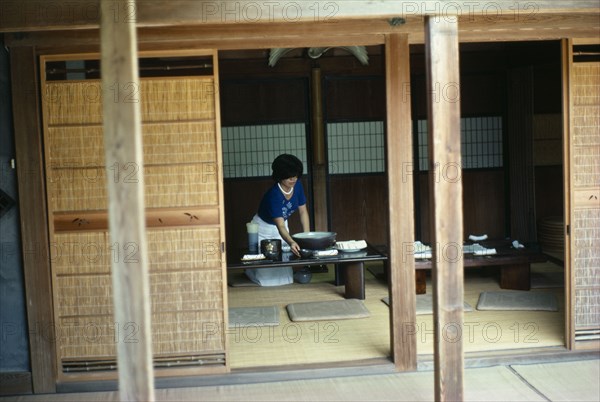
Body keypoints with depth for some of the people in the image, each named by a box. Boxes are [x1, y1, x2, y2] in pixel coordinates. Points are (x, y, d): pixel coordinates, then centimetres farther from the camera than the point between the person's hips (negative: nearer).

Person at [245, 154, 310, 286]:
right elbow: (280, 226, -41)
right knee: (268, 277, -9)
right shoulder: (274, 195, -35)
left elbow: (303, 212, -6)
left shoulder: (297, 186, -15)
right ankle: (249, 270, 22)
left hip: (282, 225, 6)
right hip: (264, 229, -6)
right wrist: (291, 243, -57)